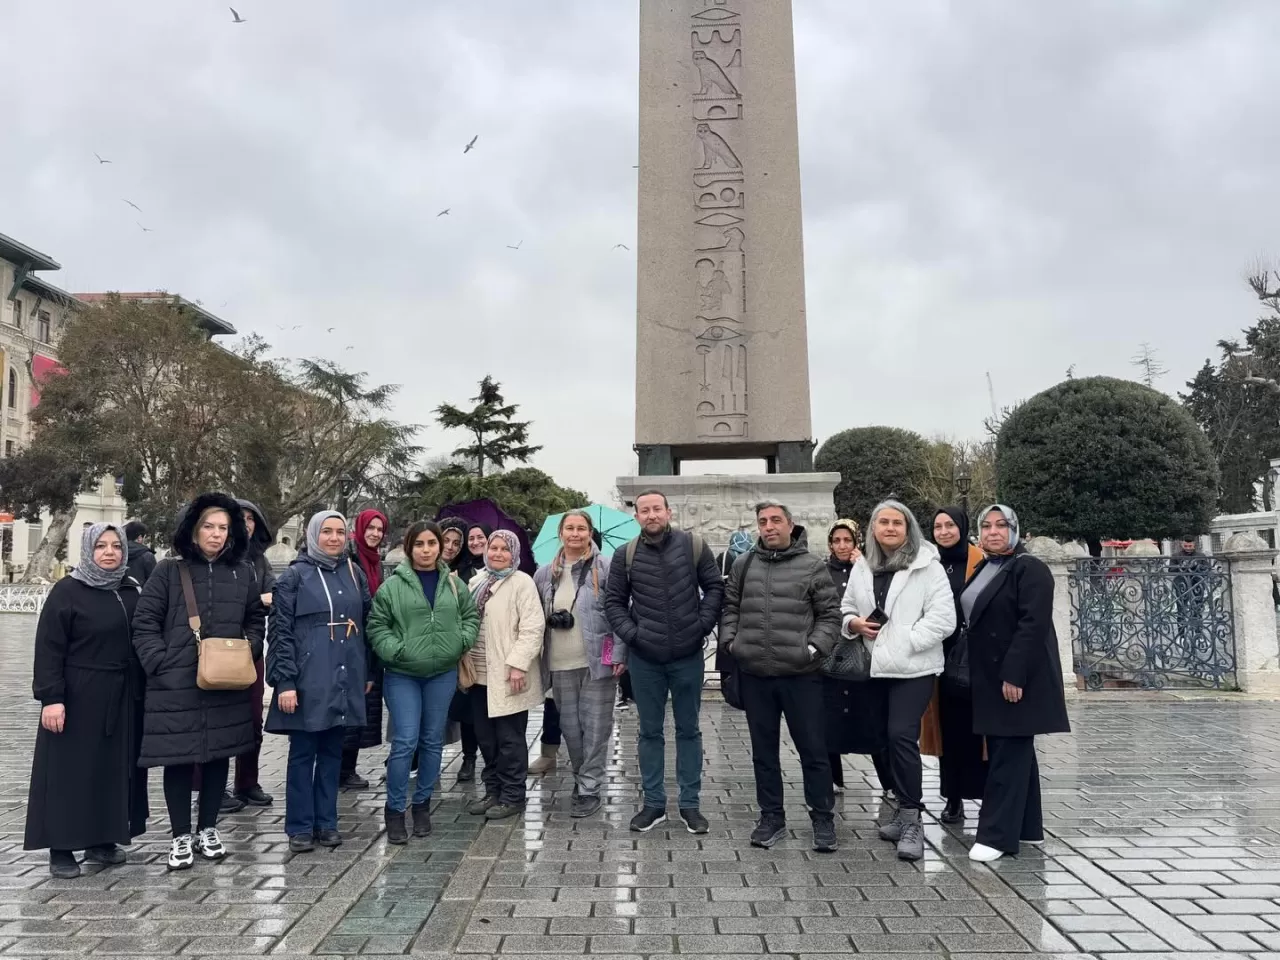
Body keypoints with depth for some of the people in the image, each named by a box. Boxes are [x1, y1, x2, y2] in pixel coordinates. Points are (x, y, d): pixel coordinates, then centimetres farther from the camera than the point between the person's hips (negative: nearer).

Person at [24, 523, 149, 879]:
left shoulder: (131, 590, 8)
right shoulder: (67, 591, -8)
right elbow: (48, 649, -11)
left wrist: (141, 690, 11)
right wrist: (51, 698, -18)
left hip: (122, 698, 5)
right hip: (78, 699, -5)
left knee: (114, 768, 10)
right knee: (71, 771, 1)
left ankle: (102, 840, 21)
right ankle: (61, 848, 11)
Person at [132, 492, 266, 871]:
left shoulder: (241, 574, 7)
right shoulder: (168, 571, -3)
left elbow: (256, 620, 17)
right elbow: (144, 624, -3)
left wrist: (247, 652, 1)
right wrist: (163, 665, -12)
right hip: (175, 687, -3)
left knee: (218, 756, 11)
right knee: (179, 760, 3)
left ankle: (208, 829, 26)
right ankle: (181, 835, 19)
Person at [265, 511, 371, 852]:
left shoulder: (354, 574, 10)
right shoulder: (294, 576, -3)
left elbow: (367, 623, 14)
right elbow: (281, 631, -7)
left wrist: (367, 672, 12)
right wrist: (285, 682, -13)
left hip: (344, 678, 4)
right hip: (308, 679, -4)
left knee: (332, 752, 11)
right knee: (303, 753, 3)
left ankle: (326, 822, 20)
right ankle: (300, 827, 14)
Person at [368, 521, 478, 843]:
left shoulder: (454, 584, 5)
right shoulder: (392, 586, -5)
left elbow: (471, 616, 13)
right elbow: (377, 626, -3)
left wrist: (462, 641, -3)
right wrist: (395, 650, -15)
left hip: (443, 673, 3)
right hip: (401, 674, -3)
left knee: (433, 741, 11)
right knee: (405, 742, -7)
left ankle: (422, 804, 26)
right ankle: (395, 810, 9)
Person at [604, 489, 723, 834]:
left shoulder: (694, 546, -3)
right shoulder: (625, 555, -1)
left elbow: (715, 588, 2)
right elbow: (614, 601, 5)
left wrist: (703, 625, -9)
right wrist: (629, 633, -7)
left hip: (688, 656, 0)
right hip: (644, 658, 1)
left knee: (689, 730, 10)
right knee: (650, 731, 10)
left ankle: (690, 804, 21)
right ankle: (653, 803, 22)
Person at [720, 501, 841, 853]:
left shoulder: (812, 566, -2)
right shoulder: (742, 565, 8)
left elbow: (830, 614, 1)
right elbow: (730, 607, 15)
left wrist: (816, 647, -11)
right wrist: (730, 640, 1)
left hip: (800, 674, -3)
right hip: (755, 674, 3)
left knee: (812, 749, 5)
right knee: (764, 751, 13)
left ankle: (823, 819, 20)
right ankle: (772, 816, 26)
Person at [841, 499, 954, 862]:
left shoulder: (927, 566, -6)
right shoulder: (862, 568, 10)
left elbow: (943, 617, -12)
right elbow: (847, 608, 19)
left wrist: (906, 640, -16)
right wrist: (854, 623, -3)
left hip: (913, 667, -6)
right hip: (876, 667, 6)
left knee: (902, 736, -15)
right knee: (887, 738, 12)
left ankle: (912, 820, -5)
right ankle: (905, 810, 28)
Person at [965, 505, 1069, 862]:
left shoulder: (1029, 568, -11)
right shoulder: (984, 570, 15)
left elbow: (1033, 625, -20)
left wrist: (1014, 674, -25)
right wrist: (979, 675, 12)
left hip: (1017, 677, -9)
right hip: (990, 677, 9)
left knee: (1009, 754, -5)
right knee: (1013, 752, 14)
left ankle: (997, 835, -2)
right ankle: (1028, 827, 24)